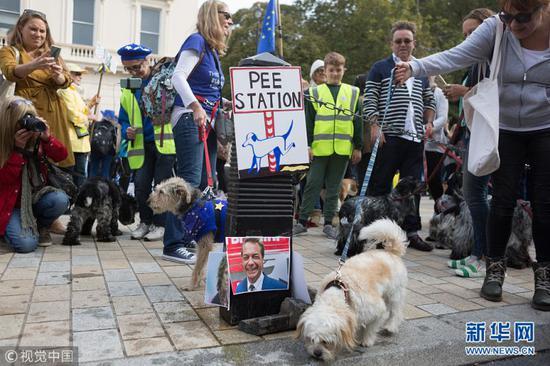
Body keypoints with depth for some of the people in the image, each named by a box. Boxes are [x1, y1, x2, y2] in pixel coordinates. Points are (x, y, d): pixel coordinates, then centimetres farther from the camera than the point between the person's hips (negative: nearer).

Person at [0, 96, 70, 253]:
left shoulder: (36, 138, -2)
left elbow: (61, 155, -5)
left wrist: (47, 138, -22)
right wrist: (18, 150, -26)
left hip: (36, 197, 4)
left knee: (61, 200, -31)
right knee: (26, 244, -24)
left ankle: (42, 227, 3)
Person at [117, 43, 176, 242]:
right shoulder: (127, 89, 14)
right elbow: (123, 118, 20)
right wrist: (126, 131, -1)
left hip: (165, 142, -4)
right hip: (141, 145, 4)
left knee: (161, 184, -2)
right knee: (141, 184, 0)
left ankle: (160, 224, 12)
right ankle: (145, 222, 18)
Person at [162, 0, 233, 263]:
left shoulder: (214, 50, 20)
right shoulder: (197, 41, -5)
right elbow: (178, 77, -18)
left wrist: (226, 104, 11)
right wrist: (195, 107, -28)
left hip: (207, 120, 10)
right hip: (190, 118, -10)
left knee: (207, 182, 8)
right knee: (190, 179, -15)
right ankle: (173, 245, -11)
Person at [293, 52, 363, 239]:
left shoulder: (353, 93, 10)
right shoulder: (315, 92, 6)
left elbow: (358, 121, 9)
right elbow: (308, 121, 3)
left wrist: (358, 147, 5)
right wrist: (308, 145, -4)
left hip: (342, 148, 2)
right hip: (320, 147, -1)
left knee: (334, 187, 8)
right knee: (313, 185, 1)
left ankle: (328, 223, 17)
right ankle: (302, 221, 9)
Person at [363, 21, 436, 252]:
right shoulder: (380, 68, 5)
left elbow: (429, 100, 26)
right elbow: (369, 100, -2)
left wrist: (429, 122, 9)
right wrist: (375, 127, -13)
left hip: (415, 137, 5)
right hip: (389, 137, -5)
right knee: (380, 185, -3)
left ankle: (411, 232, 15)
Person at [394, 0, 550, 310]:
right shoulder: (496, 29, -12)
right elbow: (457, 56, -23)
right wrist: (415, 67, -39)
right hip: (505, 130, 0)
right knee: (503, 199, 1)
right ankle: (495, 269, 16)